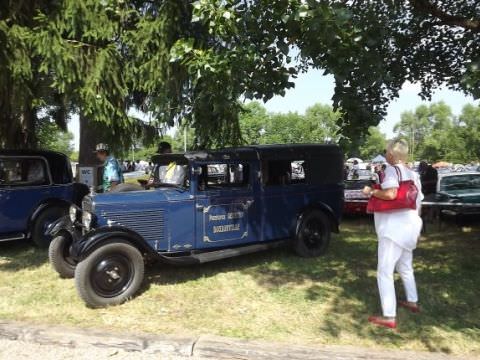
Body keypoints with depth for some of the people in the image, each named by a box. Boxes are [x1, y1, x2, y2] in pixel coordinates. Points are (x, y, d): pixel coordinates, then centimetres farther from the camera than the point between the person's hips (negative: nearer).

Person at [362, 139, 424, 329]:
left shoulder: (392, 169, -12)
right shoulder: (412, 174, 13)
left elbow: (390, 194, -28)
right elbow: (418, 202, 18)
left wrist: (371, 191, -12)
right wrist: (415, 223, 29)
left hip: (395, 227, -9)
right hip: (410, 226, 9)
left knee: (384, 272, -4)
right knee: (405, 267, 27)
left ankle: (389, 317, -2)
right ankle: (413, 302, 42)